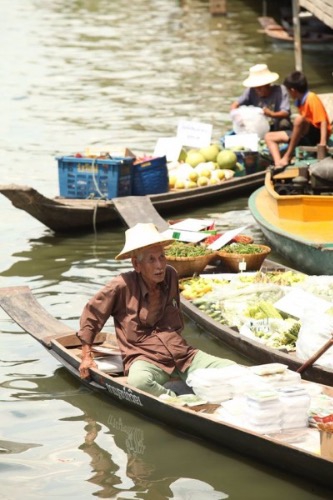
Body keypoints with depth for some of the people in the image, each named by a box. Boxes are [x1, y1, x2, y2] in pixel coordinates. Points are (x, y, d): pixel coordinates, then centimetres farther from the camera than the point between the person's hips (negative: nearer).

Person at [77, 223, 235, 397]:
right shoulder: (122, 286, -8)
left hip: (182, 354, 5)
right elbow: (91, 313, 3)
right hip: (144, 358, -5)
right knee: (139, 380, -41)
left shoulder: (170, 275, 8)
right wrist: (86, 357, 5)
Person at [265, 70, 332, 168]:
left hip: (316, 134, -9)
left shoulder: (312, 99, -16)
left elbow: (323, 121, -23)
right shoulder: (300, 101, 9)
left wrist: (323, 143, -32)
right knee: (269, 137, 4)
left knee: (299, 119, -37)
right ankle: (278, 163, -23)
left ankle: (288, 156, -27)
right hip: (305, 135, 9)